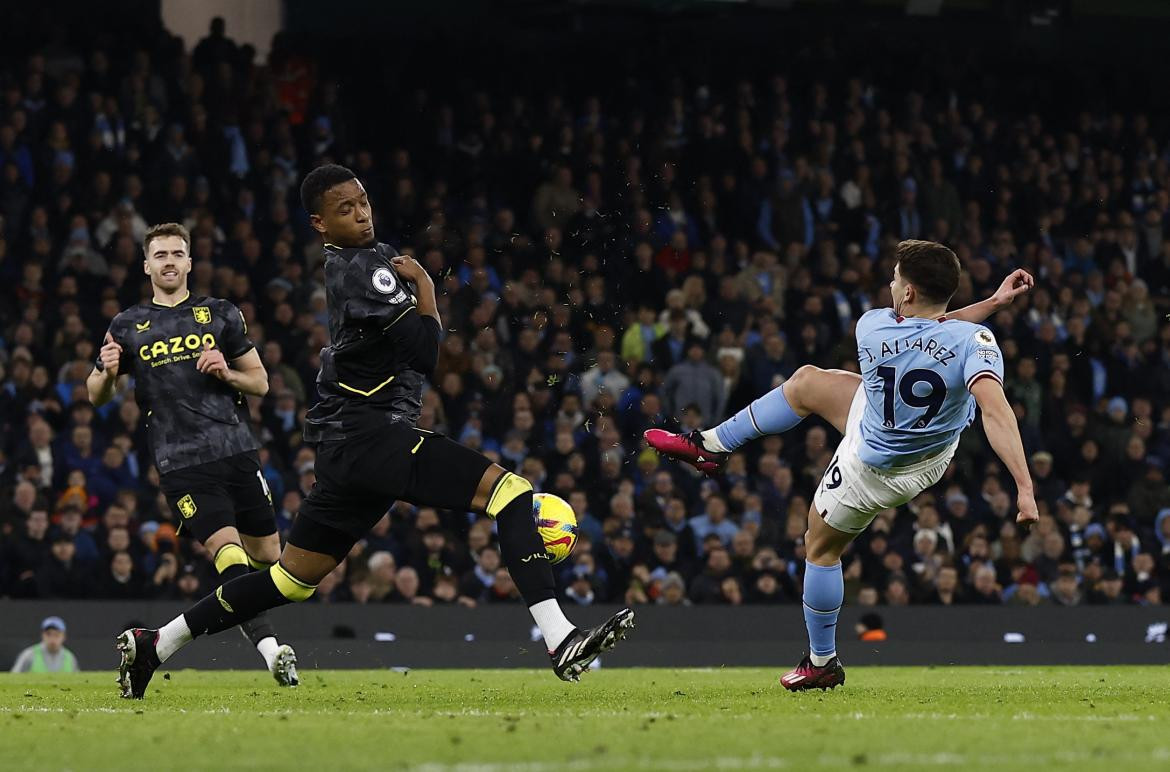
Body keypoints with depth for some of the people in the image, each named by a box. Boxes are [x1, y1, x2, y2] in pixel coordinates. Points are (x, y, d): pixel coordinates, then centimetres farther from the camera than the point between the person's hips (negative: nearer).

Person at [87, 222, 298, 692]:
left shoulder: (221, 315, 12)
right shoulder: (127, 327, 10)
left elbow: (260, 383, 14)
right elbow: (96, 396, 16)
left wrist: (227, 372, -7)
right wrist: (107, 372, -7)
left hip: (236, 452, 3)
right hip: (181, 465, -3)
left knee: (268, 557, 4)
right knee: (228, 552, -21)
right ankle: (270, 650, -28)